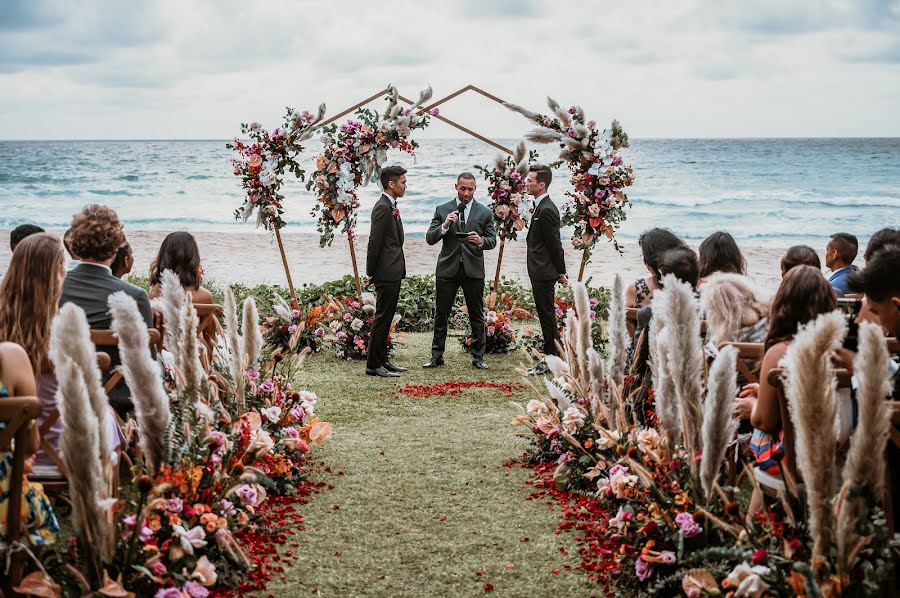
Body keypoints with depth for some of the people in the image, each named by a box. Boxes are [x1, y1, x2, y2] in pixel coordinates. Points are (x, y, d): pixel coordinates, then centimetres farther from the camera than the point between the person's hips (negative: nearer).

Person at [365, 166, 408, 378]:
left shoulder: (390, 207, 16)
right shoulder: (383, 208, -16)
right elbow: (374, 242, -18)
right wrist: (371, 272, -13)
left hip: (393, 272, 10)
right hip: (386, 273, -10)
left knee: (386, 318, 14)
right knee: (382, 318, -5)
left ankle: (382, 360, 22)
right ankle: (373, 365, -1)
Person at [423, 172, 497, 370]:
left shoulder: (485, 213, 5)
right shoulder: (442, 210, 4)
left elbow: (493, 240, 4)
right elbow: (429, 239, 0)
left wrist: (481, 240, -19)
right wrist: (444, 226, -18)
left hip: (474, 270, 0)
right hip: (447, 269, 0)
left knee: (477, 316, 4)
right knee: (441, 315, 3)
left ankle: (478, 357, 11)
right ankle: (437, 356, 11)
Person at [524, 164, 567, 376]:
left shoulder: (546, 210, -19)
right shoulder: (542, 207, 13)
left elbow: (555, 244, -16)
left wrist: (560, 273, -9)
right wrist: (559, 272, 18)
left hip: (543, 274, -10)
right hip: (540, 273, 10)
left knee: (547, 315, -3)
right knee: (547, 316, 14)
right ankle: (551, 359, 22)